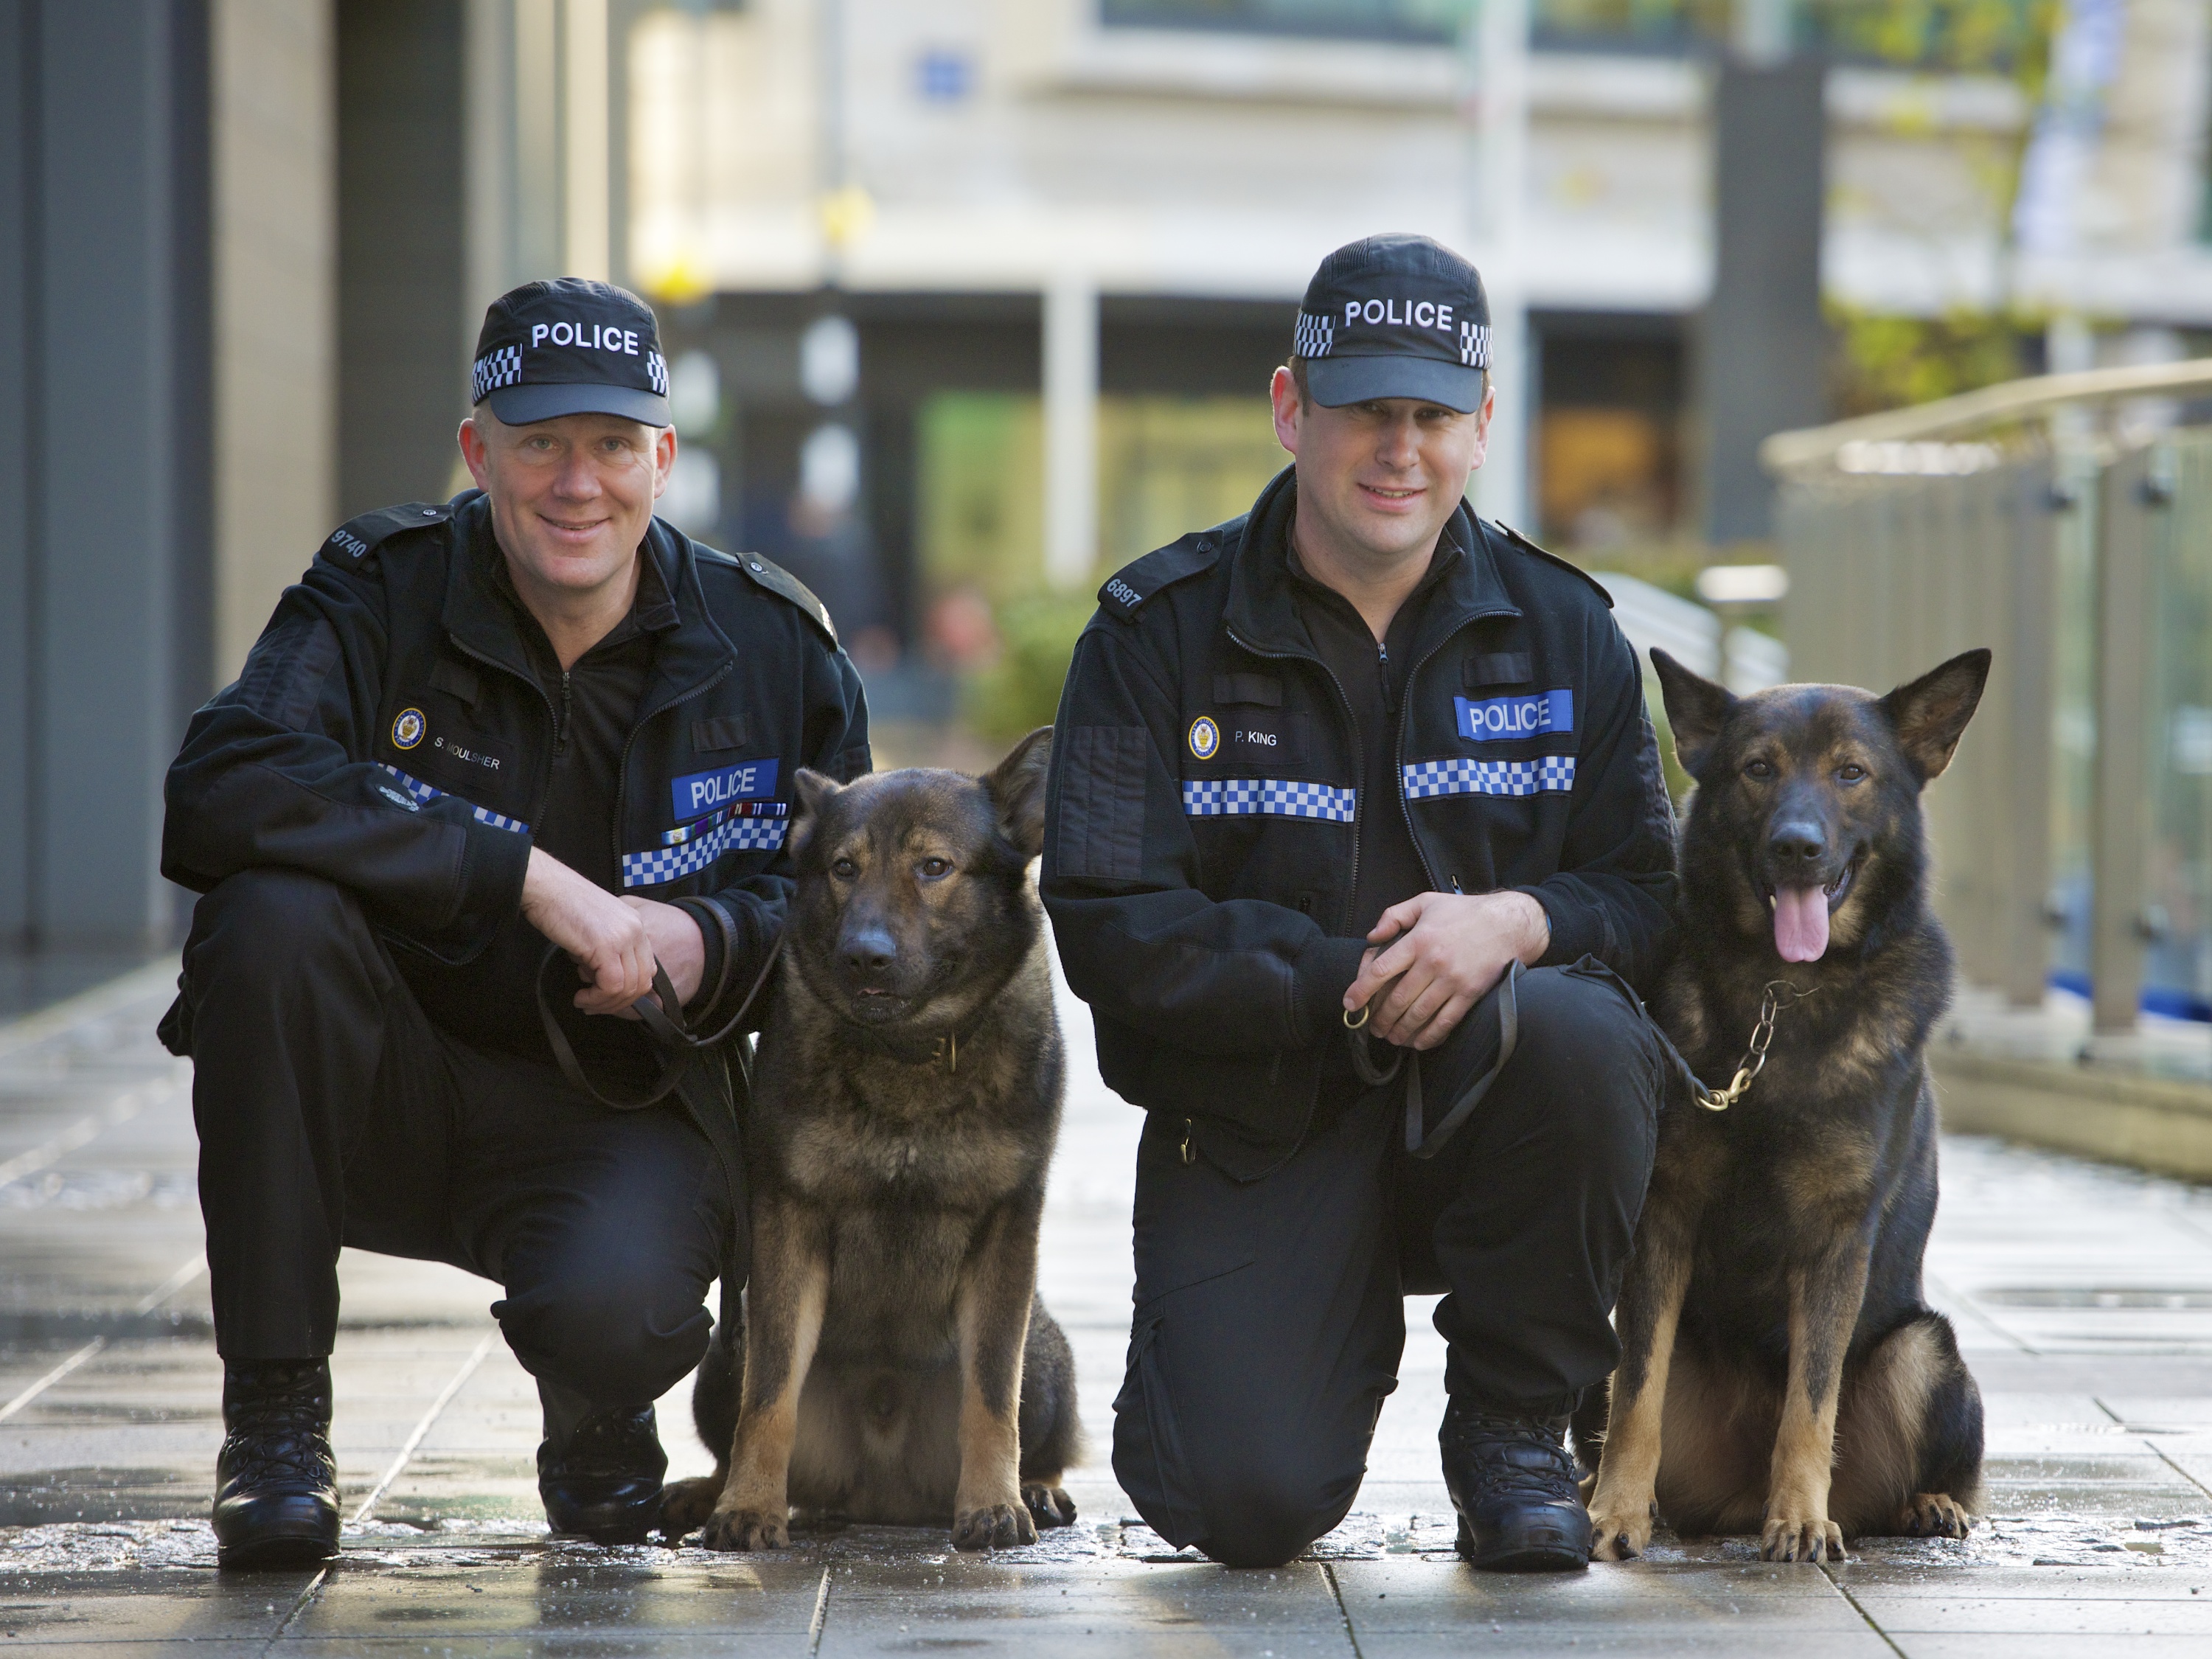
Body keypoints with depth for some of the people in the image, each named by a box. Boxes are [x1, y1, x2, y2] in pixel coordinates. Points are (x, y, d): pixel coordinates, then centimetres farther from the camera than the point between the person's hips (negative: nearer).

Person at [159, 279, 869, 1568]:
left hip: (623, 1113, -1)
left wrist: (712, 943, -19)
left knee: (611, 1304, -35)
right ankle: (275, 1416, -18)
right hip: (389, 1094, 1)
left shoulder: (773, 646, -1)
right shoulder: (380, 595, -8)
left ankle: (596, 1416, 10)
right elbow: (217, 794, -26)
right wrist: (529, 874, -31)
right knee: (271, 912, -31)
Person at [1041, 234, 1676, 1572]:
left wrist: (1514, 922, -21)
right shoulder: (1160, 634, -4)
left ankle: (1514, 1426, -9)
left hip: (1486, 1110, 2)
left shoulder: (1562, 631, 4)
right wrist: (1353, 989, -20)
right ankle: (1341, 1338, 19)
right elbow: (1112, 926, -11)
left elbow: (1648, 896, 2)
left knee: (1583, 1039, -34)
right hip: (1254, 1125, -2)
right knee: (1251, 1502, -21)